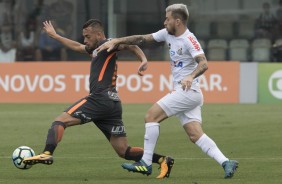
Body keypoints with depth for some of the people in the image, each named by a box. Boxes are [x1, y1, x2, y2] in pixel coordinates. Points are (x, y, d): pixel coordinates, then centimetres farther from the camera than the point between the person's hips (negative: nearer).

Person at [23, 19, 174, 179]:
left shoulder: (106, 45, 1)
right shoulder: (97, 49, 27)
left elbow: (130, 44, -14)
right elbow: (77, 46, 44)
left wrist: (144, 60, -32)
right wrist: (54, 35, 52)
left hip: (101, 98, -9)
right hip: (113, 103, 9)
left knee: (60, 121, -10)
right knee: (124, 151, 4)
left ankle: (47, 154, -30)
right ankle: (163, 160, -3)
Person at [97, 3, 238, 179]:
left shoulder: (189, 39, -15)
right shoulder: (168, 34, 11)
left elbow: (203, 64, -25)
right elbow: (143, 39, 17)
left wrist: (191, 77, -42)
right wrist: (116, 41, 12)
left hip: (188, 91, -8)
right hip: (183, 92, 8)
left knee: (151, 116, -8)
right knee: (196, 135, 0)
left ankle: (146, 163, -3)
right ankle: (226, 162, -7)